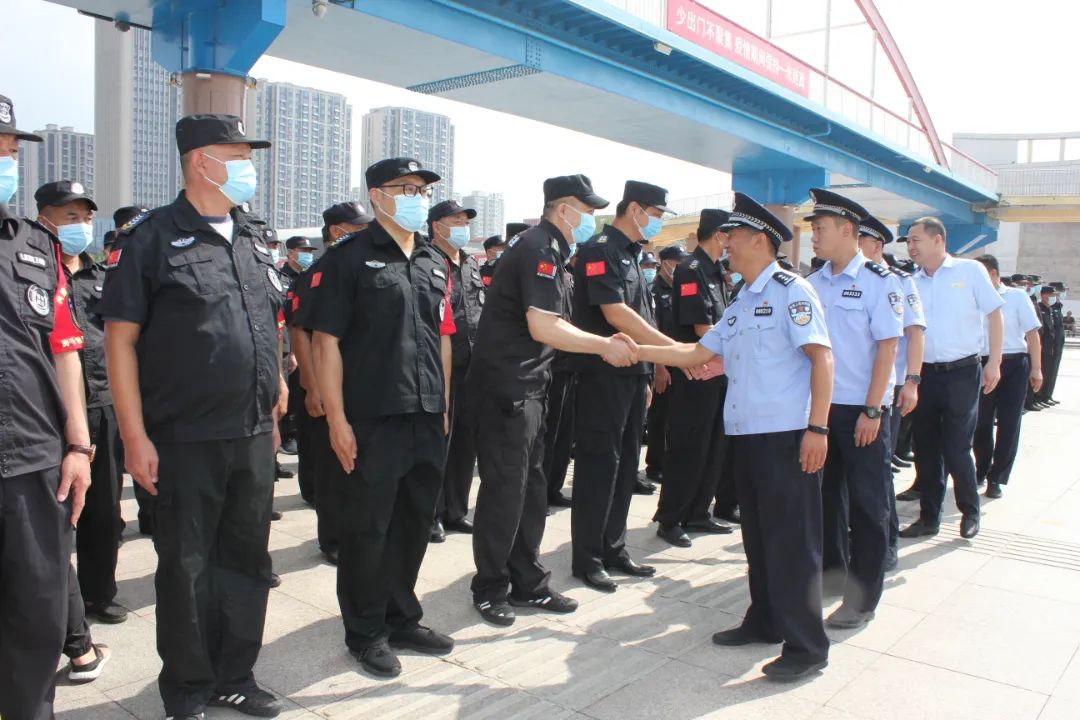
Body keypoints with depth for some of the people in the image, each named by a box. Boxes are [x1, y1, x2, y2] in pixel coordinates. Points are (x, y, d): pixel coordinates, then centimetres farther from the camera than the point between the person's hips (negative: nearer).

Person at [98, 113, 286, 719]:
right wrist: (136, 436, -12)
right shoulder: (152, 239, -6)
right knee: (188, 567, 8)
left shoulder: (255, 239, 11)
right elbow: (121, 338, -8)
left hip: (255, 437, 5)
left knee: (248, 558, 13)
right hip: (185, 441, -5)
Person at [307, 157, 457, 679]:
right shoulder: (349, 257, -5)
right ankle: (365, 632, 24)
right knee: (366, 528, 6)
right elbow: (326, 340, -9)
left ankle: (402, 618, 33)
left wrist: (444, 406, 13)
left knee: (415, 522, 15)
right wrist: (337, 419, -14)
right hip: (371, 420, -6)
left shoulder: (434, 263, 14)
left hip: (428, 419, 6)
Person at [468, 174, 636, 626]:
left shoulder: (550, 250, 17)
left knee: (531, 487, 14)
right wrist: (603, 345, -14)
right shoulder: (539, 248, -14)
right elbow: (542, 327, -23)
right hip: (505, 384, -10)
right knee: (504, 488, -2)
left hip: (528, 385, 10)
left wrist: (604, 343, 6)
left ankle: (528, 584, 24)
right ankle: (489, 589, 13)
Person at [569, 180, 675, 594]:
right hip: (604, 375, -9)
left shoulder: (630, 255, 18)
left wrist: (648, 375, 17)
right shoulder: (600, 250, -11)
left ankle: (614, 550, 23)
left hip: (632, 374, 9)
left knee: (625, 465, 12)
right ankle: (587, 559, 6)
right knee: (599, 465, -4)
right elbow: (615, 315, -21)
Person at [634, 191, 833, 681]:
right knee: (757, 535, 16)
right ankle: (764, 622, 31)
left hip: (788, 437, -8)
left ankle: (806, 645, 9)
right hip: (746, 434, 8)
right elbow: (697, 353, 17)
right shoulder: (738, 305, 17)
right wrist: (635, 350, 12)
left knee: (791, 539, -2)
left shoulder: (790, 291, -7)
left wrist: (817, 427, -19)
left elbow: (821, 357, -13)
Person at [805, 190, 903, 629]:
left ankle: (862, 598, 15)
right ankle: (830, 571, 35)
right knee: (825, 493, 16)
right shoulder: (814, 284, 7)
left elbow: (887, 347, -10)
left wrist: (872, 411, -14)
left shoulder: (879, 282, -8)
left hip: (862, 410, -5)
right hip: (820, 406, 5)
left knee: (867, 503, 4)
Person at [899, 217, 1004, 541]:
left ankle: (970, 512, 21)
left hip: (962, 373, -4)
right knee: (925, 449, 8)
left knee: (956, 449, -3)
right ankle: (929, 516, 22)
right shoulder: (913, 283, 6)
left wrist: (994, 362, -7)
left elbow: (995, 315, -1)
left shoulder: (970, 271, -3)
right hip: (925, 375, 4)